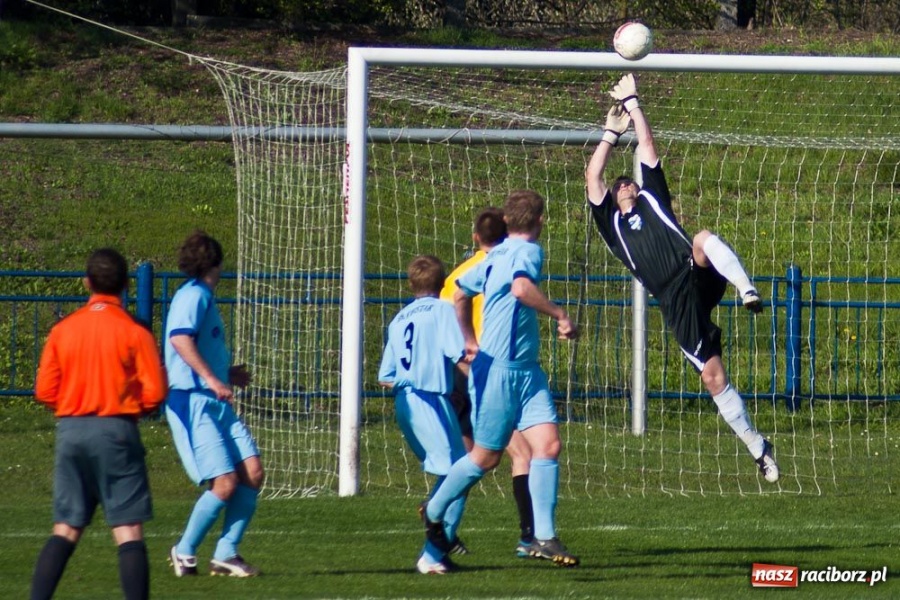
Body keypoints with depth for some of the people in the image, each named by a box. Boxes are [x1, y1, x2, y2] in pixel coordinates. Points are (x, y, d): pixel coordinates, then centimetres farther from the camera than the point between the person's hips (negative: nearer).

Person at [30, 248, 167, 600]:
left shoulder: (62, 330, 4)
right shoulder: (134, 332, -6)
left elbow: (45, 391, 4)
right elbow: (155, 393, -8)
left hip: (70, 431, 4)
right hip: (116, 432, -4)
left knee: (65, 530, 10)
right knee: (129, 531, -3)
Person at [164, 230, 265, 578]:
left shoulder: (203, 297, 21)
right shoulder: (194, 295, -9)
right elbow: (180, 339, -26)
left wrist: (227, 374, 39)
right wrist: (213, 379, -30)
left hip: (216, 402, 9)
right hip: (193, 402, -9)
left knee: (252, 473, -1)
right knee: (226, 483, -13)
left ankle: (226, 555, 5)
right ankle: (184, 553, 3)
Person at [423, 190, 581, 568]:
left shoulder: (497, 256, 14)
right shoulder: (528, 252, -13)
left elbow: (460, 292, 27)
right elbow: (521, 288, -35)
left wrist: (470, 339, 37)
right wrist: (560, 316, -25)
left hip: (526, 372, 9)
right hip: (499, 370, -9)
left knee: (548, 445, -4)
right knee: (487, 457, 4)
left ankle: (544, 537, -7)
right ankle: (434, 513, 25)